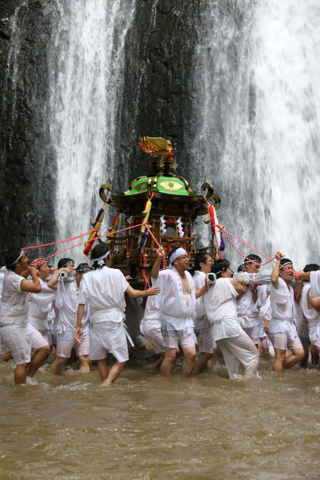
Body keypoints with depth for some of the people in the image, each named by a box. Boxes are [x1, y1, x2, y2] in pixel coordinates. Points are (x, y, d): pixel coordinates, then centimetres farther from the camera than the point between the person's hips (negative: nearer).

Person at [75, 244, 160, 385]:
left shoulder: (87, 278, 3)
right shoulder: (115, 273, -5)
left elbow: (81, 304, 1)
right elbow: (133, 294, -6)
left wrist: (78, 326, 6)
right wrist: (147, 292, 13)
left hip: (97, 320, 4)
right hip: (114, 319, -3)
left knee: (101, 359, 17)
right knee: (122, 359, 2)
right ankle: (107, 383, -17)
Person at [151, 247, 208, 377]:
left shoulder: (188, 275, 12)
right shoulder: (168, 275, -12)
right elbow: (154, 275, -34)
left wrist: (206, 287, 11)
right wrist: (159, 258, -51)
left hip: (187, 321, 7)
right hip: (171, 321, -7)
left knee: (191, 354, 3)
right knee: (171, 356, -3)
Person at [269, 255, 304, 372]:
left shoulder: (290, 287, 19)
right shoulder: (279, 283, -9)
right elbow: (273, 279, -33)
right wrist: (278, 261, -20)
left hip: (290, 325, 9)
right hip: (279, 324, -9)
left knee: (300, 353, 5)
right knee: (280, 357, -9)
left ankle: (278, 369, 16)